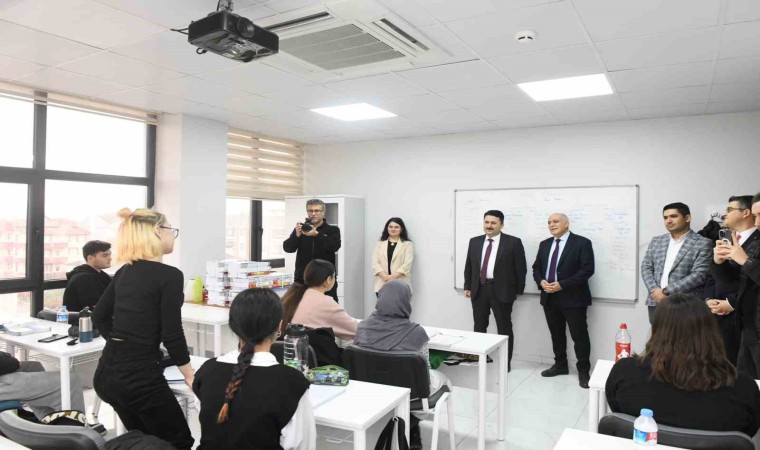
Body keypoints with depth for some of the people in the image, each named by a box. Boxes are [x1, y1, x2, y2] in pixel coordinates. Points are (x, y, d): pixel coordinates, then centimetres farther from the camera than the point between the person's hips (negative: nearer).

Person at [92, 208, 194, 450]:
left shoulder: (124, 271, 8)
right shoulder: (169, 275, -15)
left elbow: (100, 316, 16)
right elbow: (172, 334, -15)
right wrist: (189, 375, -3)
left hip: (107, 372, 8)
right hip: (139, 375, -8)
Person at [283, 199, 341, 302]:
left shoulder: (332, 230, 6)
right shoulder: (301, 228, 11)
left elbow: (335, 246, -13)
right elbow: (287, 248, 0)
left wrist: (317, 234, -26)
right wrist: (297, 235, -19)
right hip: (302, 279, 2)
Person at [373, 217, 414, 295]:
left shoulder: (408, 244, 7)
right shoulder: (379, 244, 16)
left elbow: (407, 264, -4)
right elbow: (375, 263, 6)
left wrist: (393, 276, -16)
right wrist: (385, 276, -11)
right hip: (382, 285, 2)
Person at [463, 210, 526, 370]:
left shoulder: (513, 242, -5)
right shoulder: (474, 242, 8)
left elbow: (521, 268, -4)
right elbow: (468, 266, 13)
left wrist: (518, 291, -5)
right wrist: (467, 286, 9)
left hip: (502, 290, -4)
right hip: (479, 289, 4)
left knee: (504, 328, 6)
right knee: (479, 327, 11)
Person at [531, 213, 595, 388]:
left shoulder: (582, 243, -7)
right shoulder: (544, 244, 13)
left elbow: (587, 270, -15)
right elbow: (536, 267, 14)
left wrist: (562, 285, -20)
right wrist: (541, 282, -8)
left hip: (573, 297, -6)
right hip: (549, 297, 6)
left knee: (579, 335, 0)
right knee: (556, 334, 15)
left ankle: (583, 370, 15)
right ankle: (560, 365, 29)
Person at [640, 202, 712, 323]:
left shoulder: (703, 244, -1)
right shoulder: (656, 241, 14)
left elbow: (699, 275, -10)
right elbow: (646, 267, 10)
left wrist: (667, 291, -14)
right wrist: (654, 290, -8)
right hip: (656, 303, 4)